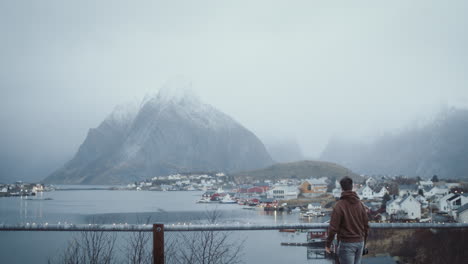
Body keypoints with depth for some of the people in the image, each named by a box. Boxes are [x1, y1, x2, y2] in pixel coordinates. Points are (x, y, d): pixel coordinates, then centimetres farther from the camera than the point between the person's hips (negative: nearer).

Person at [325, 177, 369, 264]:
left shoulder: (339, 205, -11)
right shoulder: (360, 204, 5)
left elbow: (333, 227, -13)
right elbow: (366, 225, 10)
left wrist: (328, 244, -4)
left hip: (346, 243, -5)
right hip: (360, 242, 5)